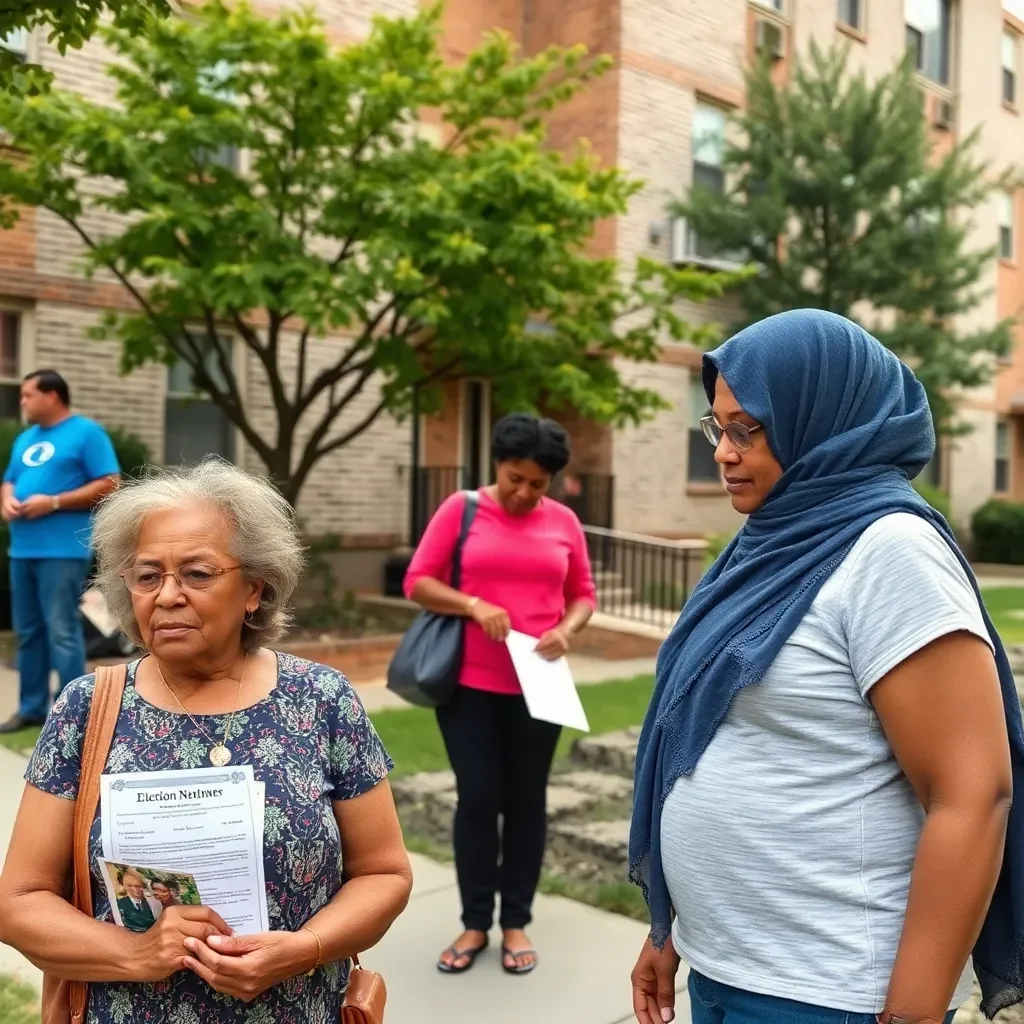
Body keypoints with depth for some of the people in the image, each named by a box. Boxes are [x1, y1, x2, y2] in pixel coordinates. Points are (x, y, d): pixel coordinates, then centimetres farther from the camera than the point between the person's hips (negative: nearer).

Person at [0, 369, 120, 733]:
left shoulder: (86, 432, -3)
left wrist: (53, 502, -15)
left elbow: (109, 484, -10)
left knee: (62, 633, -7)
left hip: (62, 549, -8)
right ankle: (32, 707, 23)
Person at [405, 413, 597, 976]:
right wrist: (474, 605, -19)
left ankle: (516, 922, 23)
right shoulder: (461, 509, -2)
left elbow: (583, 593, 10)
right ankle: (475, 923, 19)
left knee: (526, 801, 9)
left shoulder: (564, 522, 4)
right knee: (476, 799, 3)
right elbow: (418, 582, -4)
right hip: (469, 684, -2)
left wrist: (567, 630, -10)